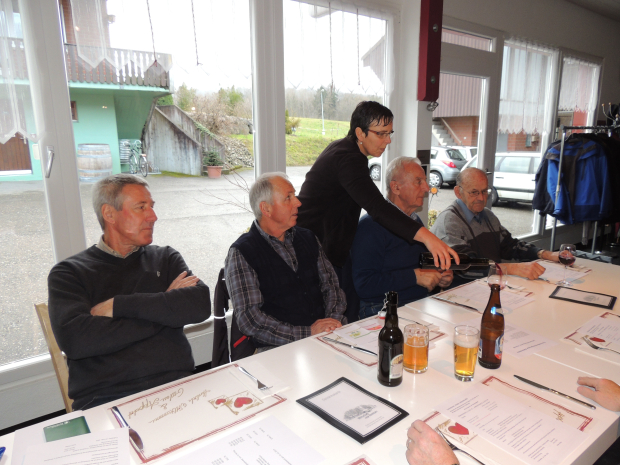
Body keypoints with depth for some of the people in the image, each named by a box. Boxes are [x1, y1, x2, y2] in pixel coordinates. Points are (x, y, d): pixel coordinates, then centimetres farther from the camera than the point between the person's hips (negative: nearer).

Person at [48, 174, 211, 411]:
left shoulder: (166, 258, 16)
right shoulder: (68, 273, 9)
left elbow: (201, 305, -1)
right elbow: (72, 339, -9)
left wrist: (118, 305, -5)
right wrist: (163, 309, -4)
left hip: (175, 388, 2)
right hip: (103, 399, -1)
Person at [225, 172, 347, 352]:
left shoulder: (308, 238, 14)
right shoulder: (240, 253, -5)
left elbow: (331, 285, 14)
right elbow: (249, 320, -12)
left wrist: (334, 320, -6)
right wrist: (308, 332, -16)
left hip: (325, 338, 6)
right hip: (278, 348, -6)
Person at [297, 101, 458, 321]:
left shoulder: (343, 148, 10)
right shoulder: (346, 159, -23)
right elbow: (377, 207, -37)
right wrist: (426, 236, -45)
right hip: (317, 250, -10)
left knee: (352, 310, 11)